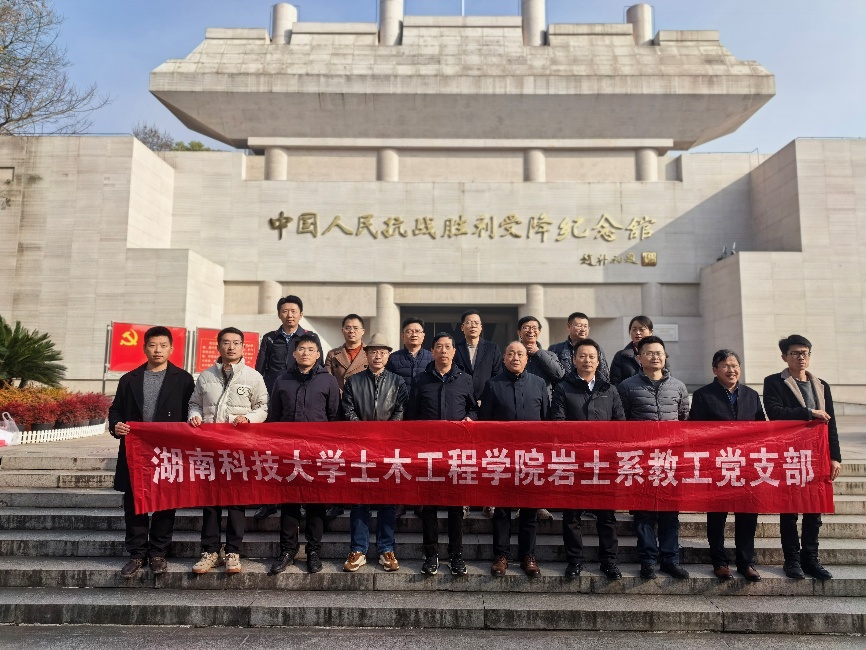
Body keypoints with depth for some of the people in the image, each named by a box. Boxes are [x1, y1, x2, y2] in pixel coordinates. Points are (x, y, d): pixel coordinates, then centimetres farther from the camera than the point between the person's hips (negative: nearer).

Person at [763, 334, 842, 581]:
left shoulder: (821, 385, 13)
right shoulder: (774, 383, -1)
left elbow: (831, 424, 10)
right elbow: (774, 412, -17)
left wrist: (835, 457, 4)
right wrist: (809, 413, -18)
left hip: (817, 457, 4)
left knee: (814, 510, 8)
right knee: (789, 510, 4)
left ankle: (810, 558, 19)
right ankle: (792, 559, 14)